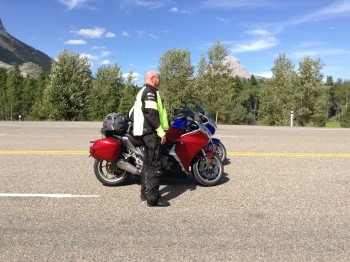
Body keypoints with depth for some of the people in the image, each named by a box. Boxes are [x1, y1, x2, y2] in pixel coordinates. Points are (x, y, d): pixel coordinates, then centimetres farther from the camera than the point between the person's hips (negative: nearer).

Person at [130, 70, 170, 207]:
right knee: (155, 165, -10)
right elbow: (151, 114, -23)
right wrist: (161, 132, -22)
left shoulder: (143, 91, 21)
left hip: (144, 131, 11)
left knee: (147, 163, 15)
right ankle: (153, 198, -8)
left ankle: (145, 193, 22)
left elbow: (134, 111, 25)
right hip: (151, 132, -11)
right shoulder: (150, 92, -12)